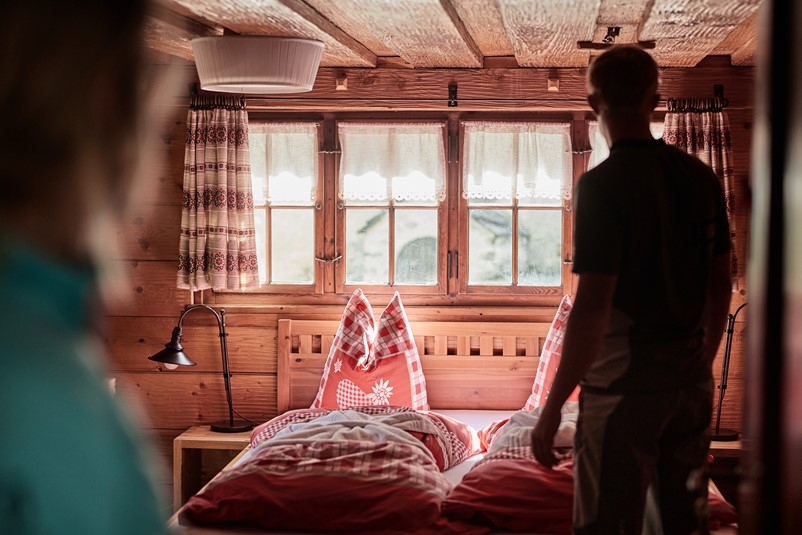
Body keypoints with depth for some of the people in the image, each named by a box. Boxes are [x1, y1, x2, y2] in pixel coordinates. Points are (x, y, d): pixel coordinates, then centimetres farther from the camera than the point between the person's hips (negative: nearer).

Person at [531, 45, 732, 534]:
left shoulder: (604, 184, -17)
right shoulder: (700, 176, 3)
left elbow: (593, 307, -21)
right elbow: (721, 282, 11)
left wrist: (553, 408, -16)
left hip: (624, 383, -6)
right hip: (691, 378, 7)